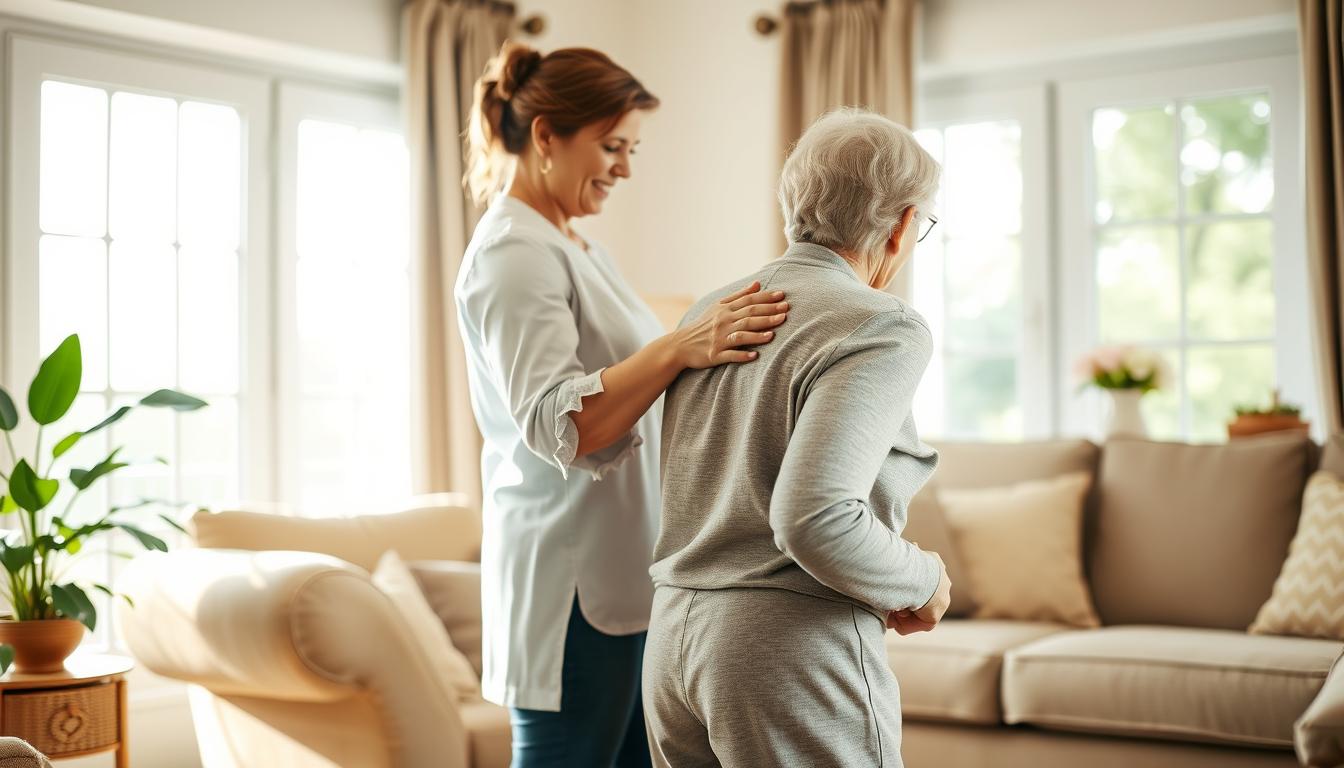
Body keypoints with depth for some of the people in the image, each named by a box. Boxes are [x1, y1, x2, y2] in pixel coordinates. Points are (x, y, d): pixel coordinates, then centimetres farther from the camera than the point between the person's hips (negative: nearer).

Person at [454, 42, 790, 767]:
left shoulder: (573, 245, 17)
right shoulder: (513, 253, -13)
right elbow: (557, 424, -25)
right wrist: (677, 348, -36)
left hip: (627, 578, 10)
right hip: (572, 587, -9)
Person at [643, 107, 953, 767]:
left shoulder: (711, 310, 10)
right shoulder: (882, 329, -12)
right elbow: (816, 519, -23)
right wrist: (922, 582, -7)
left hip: (674, 640, 7)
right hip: (791, 651, -7)